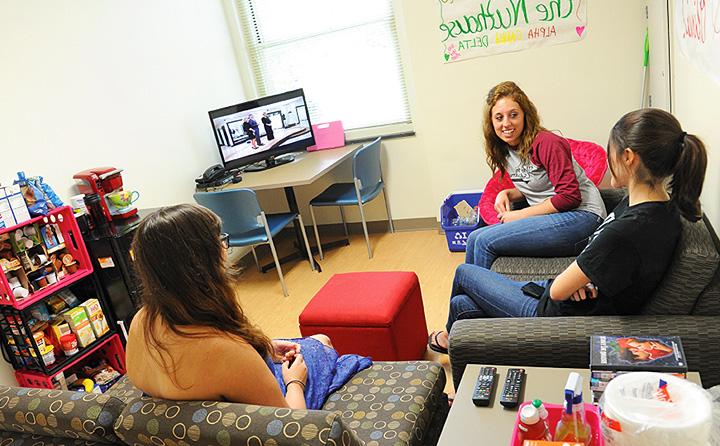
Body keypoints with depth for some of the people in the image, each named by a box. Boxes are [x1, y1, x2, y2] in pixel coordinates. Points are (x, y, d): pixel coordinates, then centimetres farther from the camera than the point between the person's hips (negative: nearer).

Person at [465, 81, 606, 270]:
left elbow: (569, 196, -19)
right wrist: (507, 194, 3)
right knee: (475, 238, -4)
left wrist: (520, 215, -13)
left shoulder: (546, 143, -16)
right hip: (547, 219, 8)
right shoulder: (505, 151, 10)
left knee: (485, 241, -18)